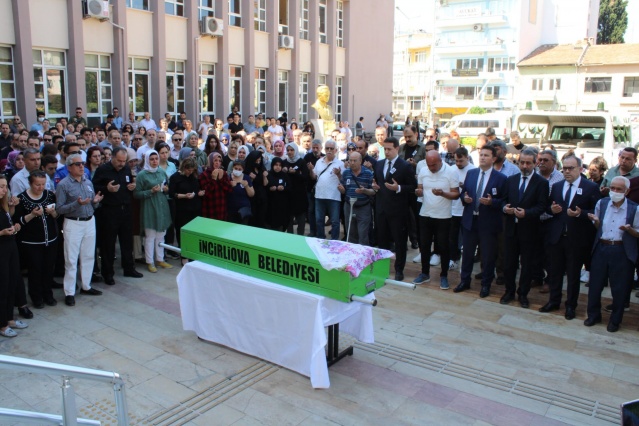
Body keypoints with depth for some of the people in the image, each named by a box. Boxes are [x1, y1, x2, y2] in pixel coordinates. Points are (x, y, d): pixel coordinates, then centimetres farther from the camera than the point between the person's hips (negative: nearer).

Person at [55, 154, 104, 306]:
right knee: (71, 259, 0)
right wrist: (77, 204, -23)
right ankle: (69, 292, 8)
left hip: (90, 222, 6)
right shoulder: (63, 184, -8)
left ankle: (85, 286, 27)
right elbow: (59, 209, -12)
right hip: (73, 224, -6)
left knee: (89, 256, 13)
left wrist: (96, 201, -7)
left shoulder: (88, 182, 10)